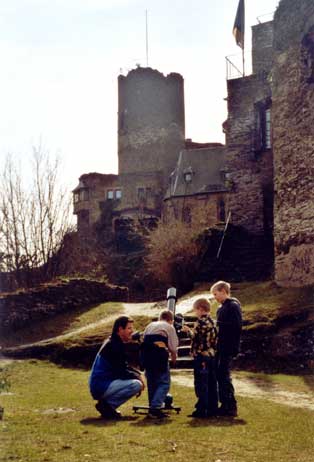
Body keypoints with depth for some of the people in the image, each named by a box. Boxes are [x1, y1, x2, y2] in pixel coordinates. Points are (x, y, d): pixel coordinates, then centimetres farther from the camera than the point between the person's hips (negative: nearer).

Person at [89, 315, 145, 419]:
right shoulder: (113, 345, -16)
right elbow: (121, 372, -18)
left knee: (136, 378, 19)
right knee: (137, 384, -20)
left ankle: (107, 404, 9)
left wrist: (138, 373, 8)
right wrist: (137, 376, -5)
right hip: (101, 387, -10)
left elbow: (124, 366, 24)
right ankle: (106, 404, -10)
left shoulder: (117, 343, 16)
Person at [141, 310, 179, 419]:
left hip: (146, 353, 5)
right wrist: (174, 357, 23)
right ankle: (155, 407, -14)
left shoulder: (150, 325, 27)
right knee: (164, 383, 0)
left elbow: (144, 341, 20)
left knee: (151, 382, 19)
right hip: (159, 352, -5)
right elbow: (173, 347, 4)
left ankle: (153, 407, 24)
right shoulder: (169, 327, 14)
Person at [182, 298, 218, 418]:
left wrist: (188, 330, 2)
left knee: (201, 384, -4)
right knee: (211, 383, 11)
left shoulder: (201, 321, -13)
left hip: (201, 355, -9)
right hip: (211, 355, 9)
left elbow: (195, 337, -17)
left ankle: (202, 410, -3)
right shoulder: (211, 321, 13)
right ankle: (212, 409, 16)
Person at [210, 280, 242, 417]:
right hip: (220, 348, 9)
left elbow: (237, 326, -18)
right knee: (219, 375, 10)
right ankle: (225, 405, 17)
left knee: (224, 376, -8)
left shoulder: (233, 306, -9)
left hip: (228, 348, -9)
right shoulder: (222, 308, 19)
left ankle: (231, 407, -3)